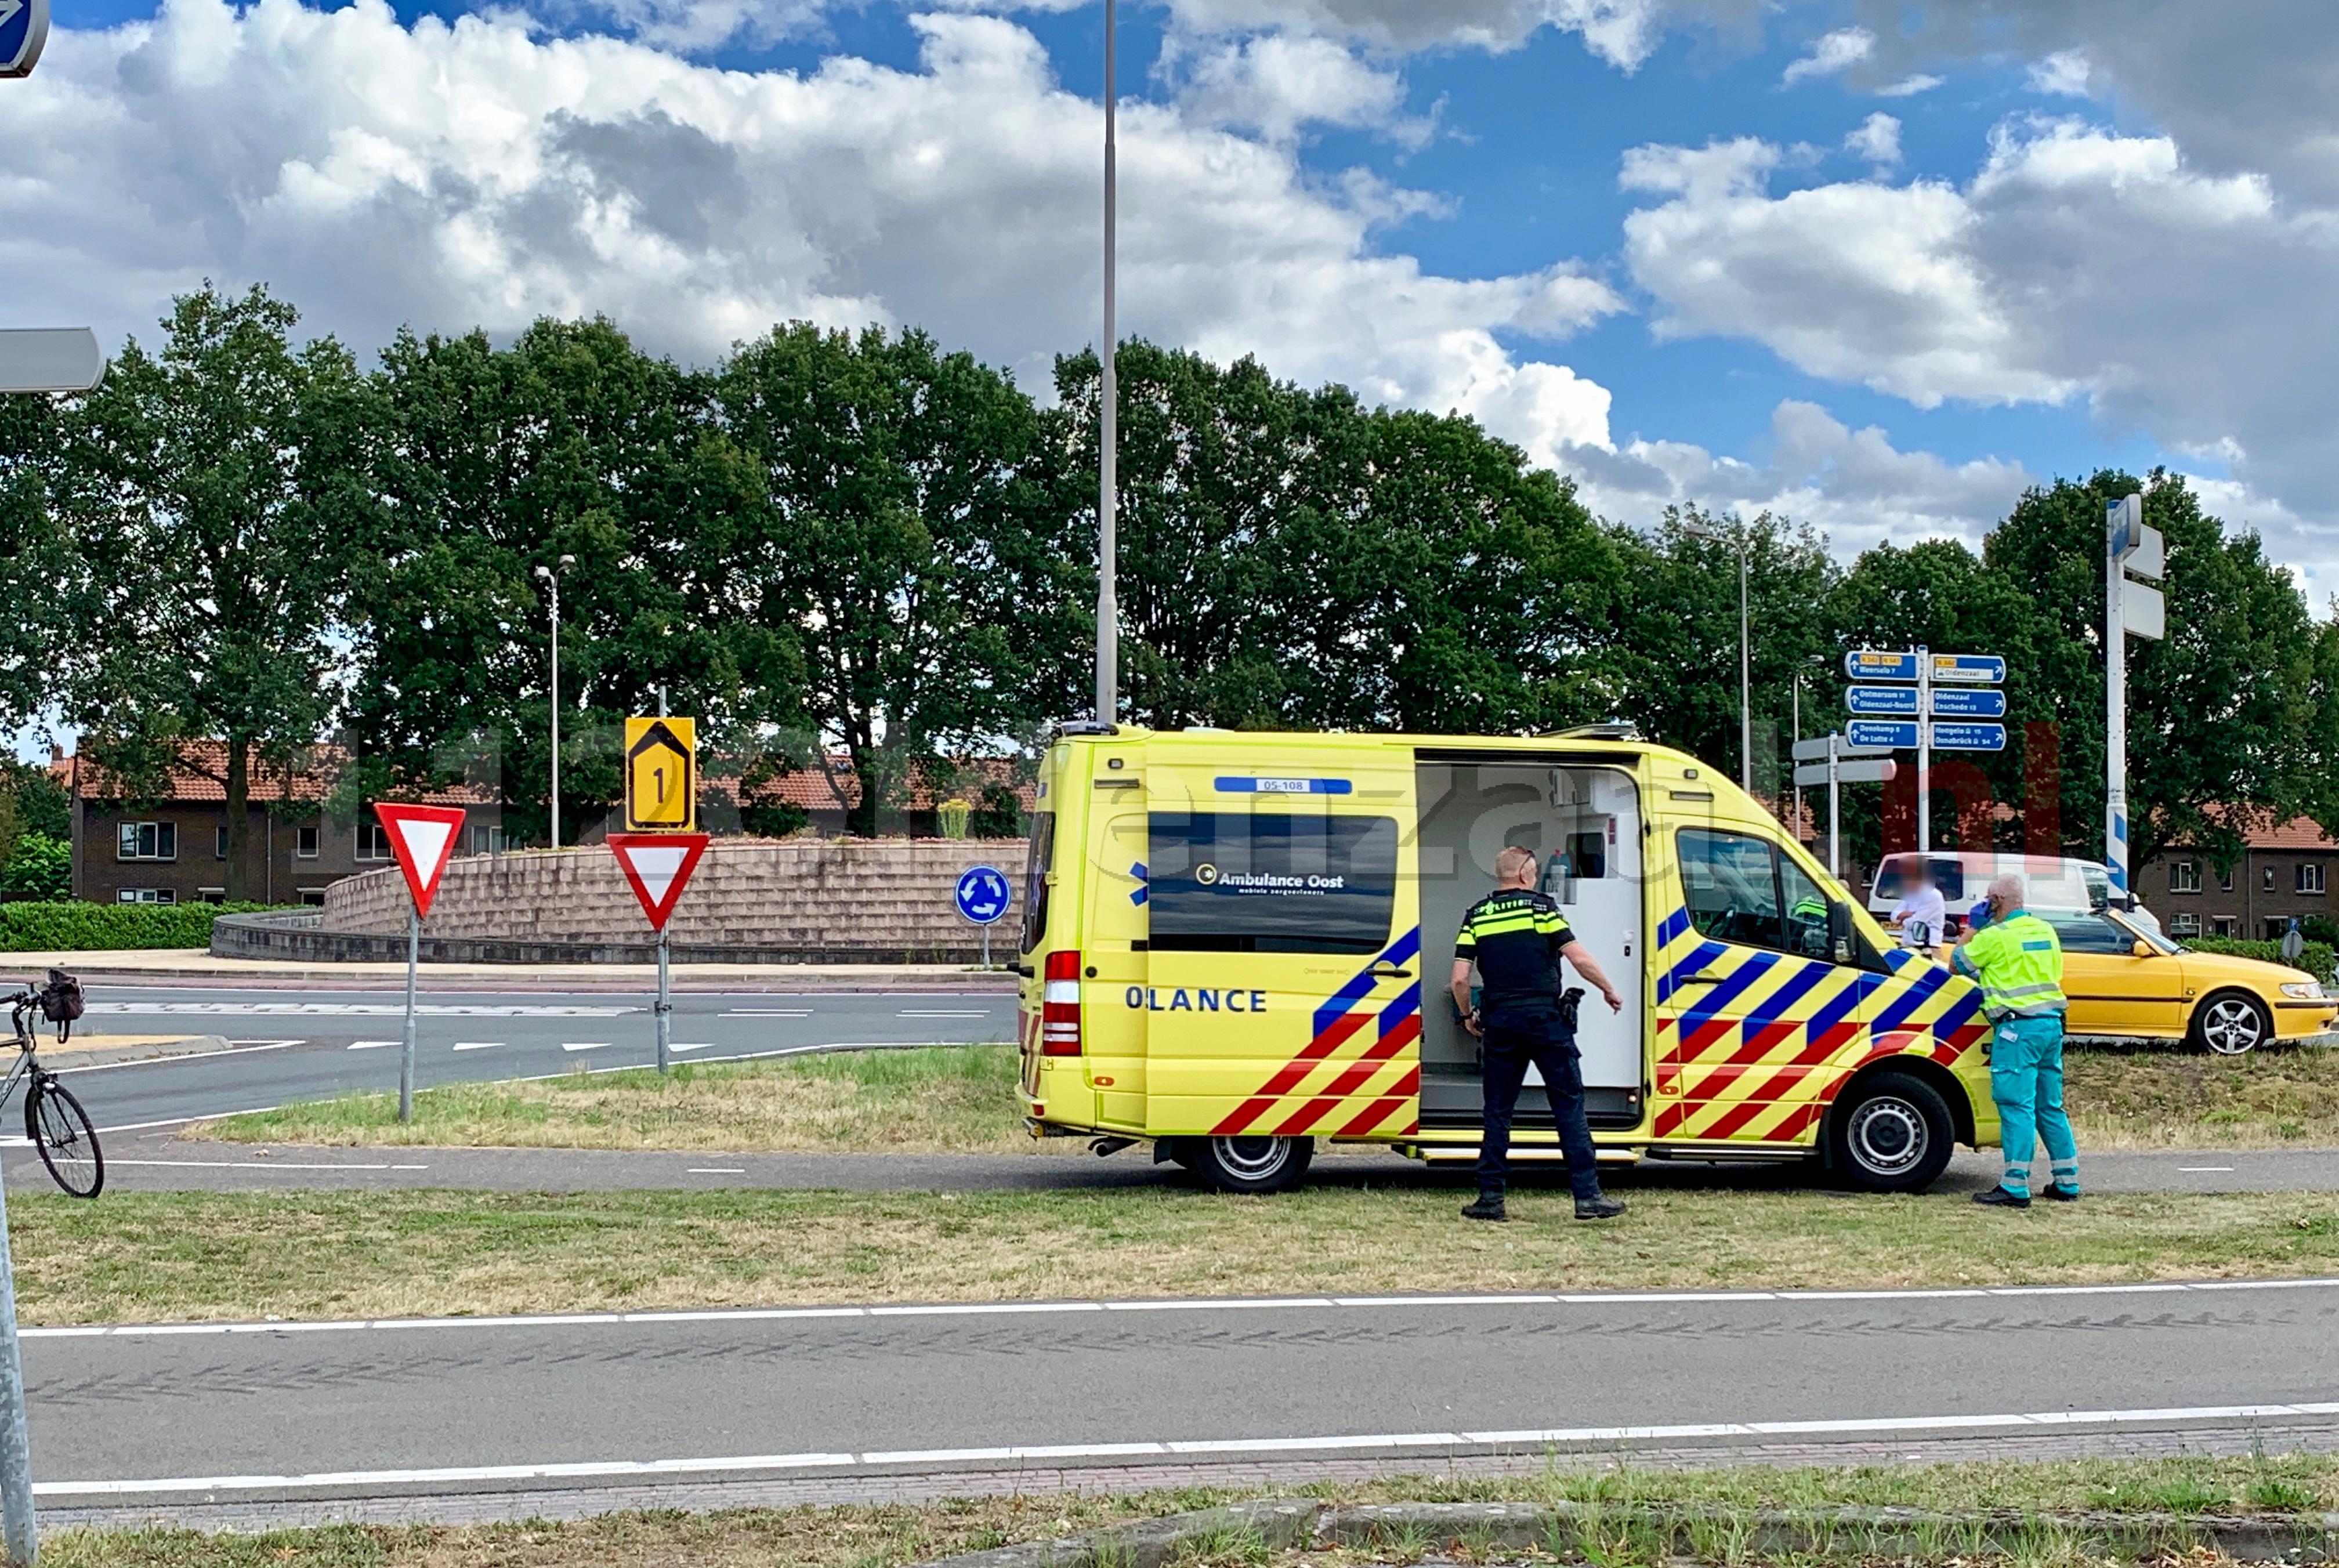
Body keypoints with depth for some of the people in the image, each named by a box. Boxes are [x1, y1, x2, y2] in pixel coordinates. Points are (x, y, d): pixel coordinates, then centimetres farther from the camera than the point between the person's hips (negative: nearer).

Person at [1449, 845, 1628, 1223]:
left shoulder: (1477, 915, 7)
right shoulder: (1540, 906, -1)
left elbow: (1460, 978, 0)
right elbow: (1578, 958, -6)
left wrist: (1467, 1016, 18)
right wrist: (1609, 991, 9)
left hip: (1500, 1022, 3)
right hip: (1546, 1020, -3)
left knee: (1498, 1110, 9)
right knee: (1569, 1105, 2)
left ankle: (1491, 1197, 8)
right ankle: (1587, 1195, 0)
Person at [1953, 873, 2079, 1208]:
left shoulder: (1995, 937, -10)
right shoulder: (2045, 931, 14)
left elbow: (1956, 964, 1)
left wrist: (1970, 931, 17)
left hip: (2018, 1029, -8)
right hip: (2052, 1024, 8)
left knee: (2017, 1107, -9)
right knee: (2050, 1106, 15)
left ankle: (2015, 1187, -12)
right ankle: (2067, 1182, 19)